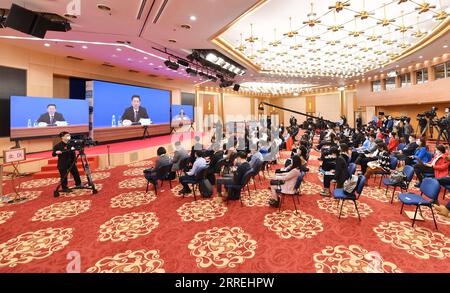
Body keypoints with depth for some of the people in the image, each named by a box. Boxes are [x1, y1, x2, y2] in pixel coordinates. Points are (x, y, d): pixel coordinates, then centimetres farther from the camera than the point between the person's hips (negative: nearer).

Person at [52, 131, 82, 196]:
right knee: (64, 176, 0)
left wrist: (75, 160, 5)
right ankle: (64, 188, 13)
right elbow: (53, 154, -8)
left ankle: (78, 184, 25)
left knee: (76, 173, 10)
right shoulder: (57, 145, -9)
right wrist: (56, 152, -29)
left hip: (71, 162, 5)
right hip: (62, 164, -5)